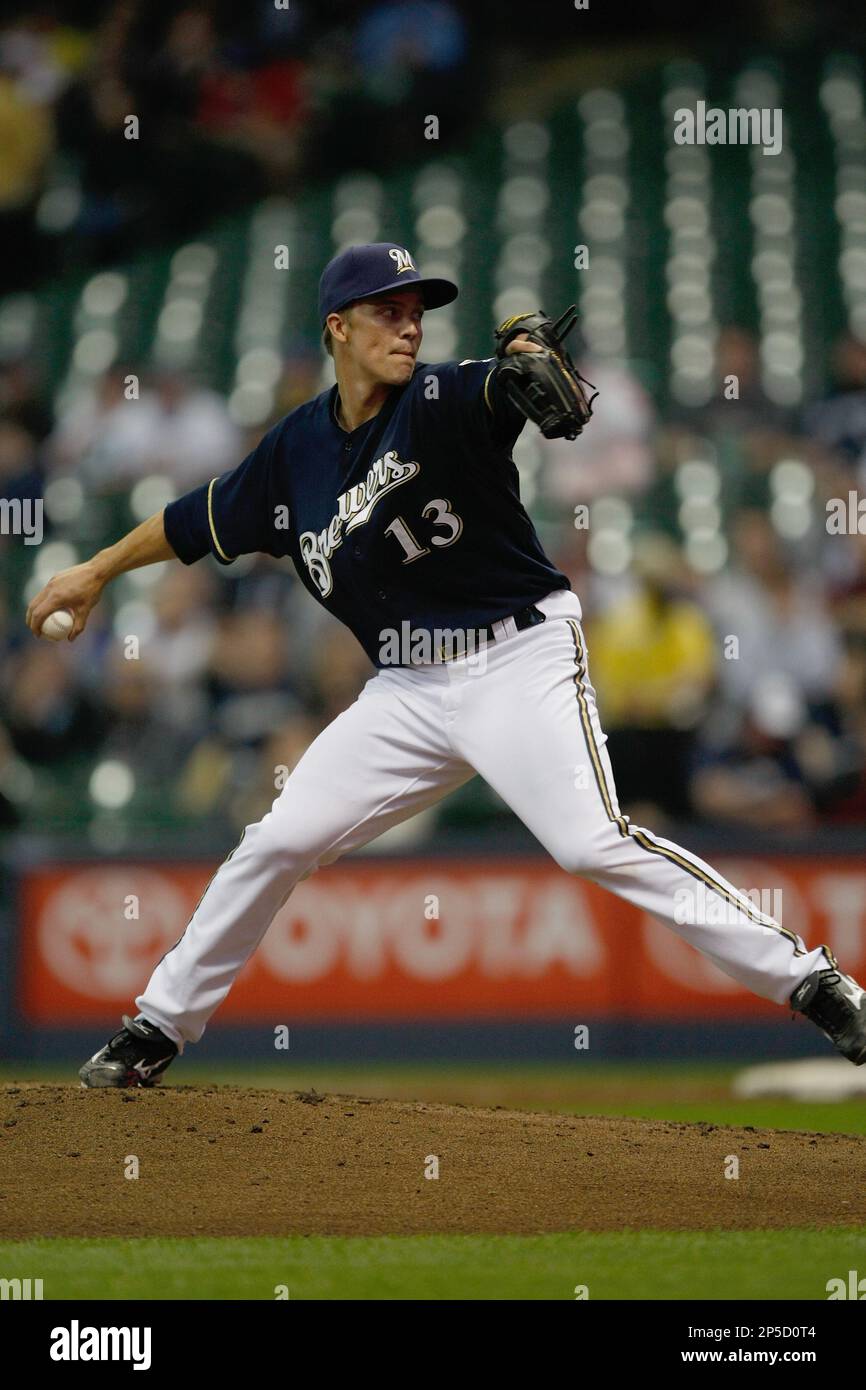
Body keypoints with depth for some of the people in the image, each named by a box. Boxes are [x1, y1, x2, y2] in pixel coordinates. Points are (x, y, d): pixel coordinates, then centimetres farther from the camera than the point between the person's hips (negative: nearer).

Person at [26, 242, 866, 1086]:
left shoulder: (443, 400, -9)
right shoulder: (298, 448, 7)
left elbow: (503, 388, -33)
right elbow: (204, 518, 23)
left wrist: (531, 369, -56)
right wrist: (99, 570, 30)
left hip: (520, 664, -5)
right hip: (409, 690, 6)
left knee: (594, 844, -22)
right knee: (279, 842, 3)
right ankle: (159, 1026, 19)